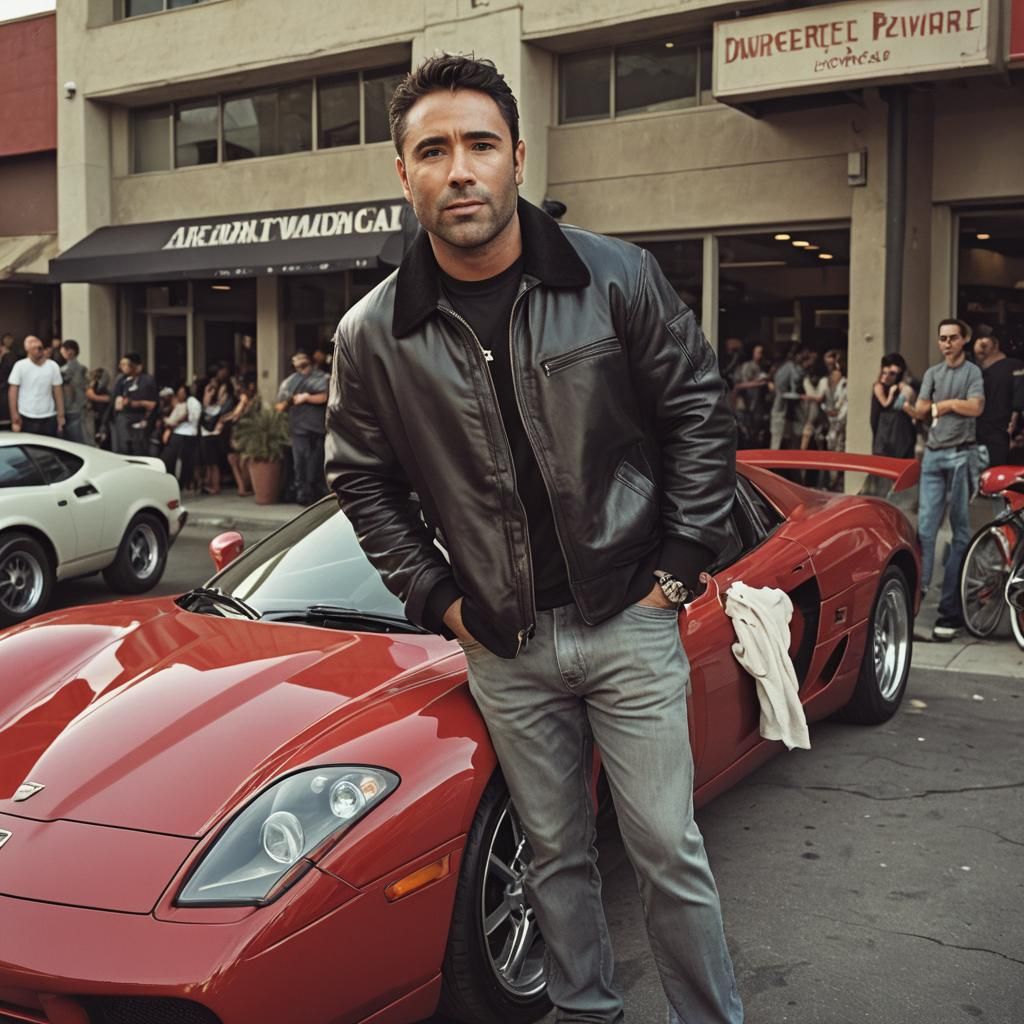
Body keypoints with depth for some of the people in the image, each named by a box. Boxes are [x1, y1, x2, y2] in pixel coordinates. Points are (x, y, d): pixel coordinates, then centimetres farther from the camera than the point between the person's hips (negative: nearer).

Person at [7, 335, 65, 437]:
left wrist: (61, 415, 1)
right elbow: (13, 391, -3)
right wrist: (14, 416, -9)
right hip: (27, 418, -2)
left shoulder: (53, 366, 3)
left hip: (49, 417, 2)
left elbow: (58, 391, 5)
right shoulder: (20, 366, -4)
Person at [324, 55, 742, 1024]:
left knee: (668, 849, 7)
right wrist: (435, 596, 2)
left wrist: (680, 563, -3)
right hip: (503, 645, 2)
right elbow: (363, 478, 7)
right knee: (557, 854, 16)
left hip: (629, 622, -1)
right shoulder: (373, 334, -6)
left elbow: (700, 412, 0)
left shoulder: (618, 278, -9)